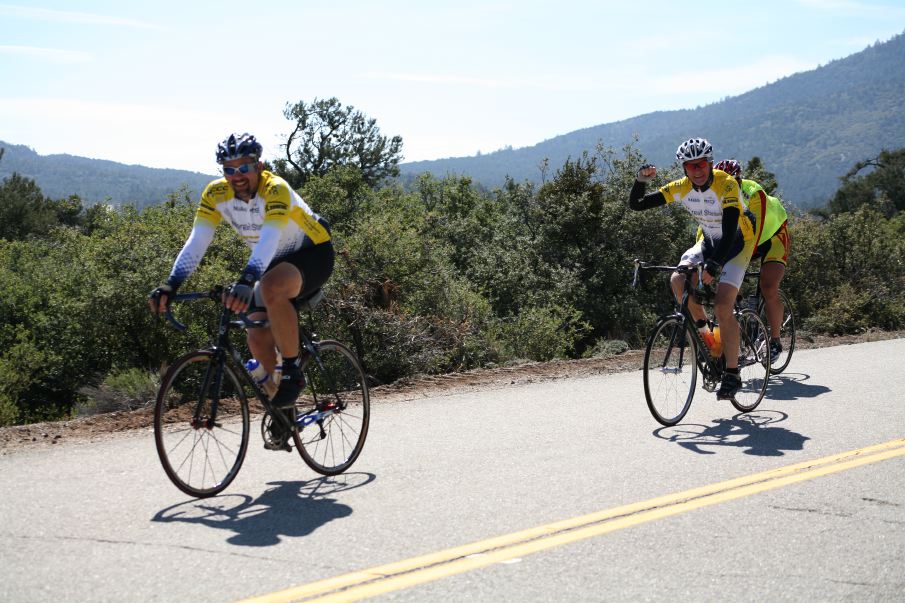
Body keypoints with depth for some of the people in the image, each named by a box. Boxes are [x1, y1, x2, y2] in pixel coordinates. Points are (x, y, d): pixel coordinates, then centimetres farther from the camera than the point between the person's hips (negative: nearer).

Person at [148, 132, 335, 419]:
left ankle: (293, 371, -21)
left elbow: (268, 239, -46)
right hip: (274, 263, 6)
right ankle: (282, 409, 12)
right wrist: (171, 284, -34)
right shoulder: (216, 194, -14)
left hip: (313, 254, -6)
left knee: (272, 289, -38)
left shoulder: (276, 189, -31)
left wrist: (246, 280, -61)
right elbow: (197, 241, -20)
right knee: (258, 338, -10)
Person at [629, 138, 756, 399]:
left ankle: (732, 374, -8)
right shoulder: (681, 187, -15)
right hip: (709, 241, 5)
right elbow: (636, 204, -15)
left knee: (722, 307, -19)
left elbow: (730, 230, -39)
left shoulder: (726, 184, -29)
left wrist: (714, 264, -52)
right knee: (678, 280, -24)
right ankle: (702, 326, 0)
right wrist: (641, 180, -35)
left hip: (738, 242, -5)